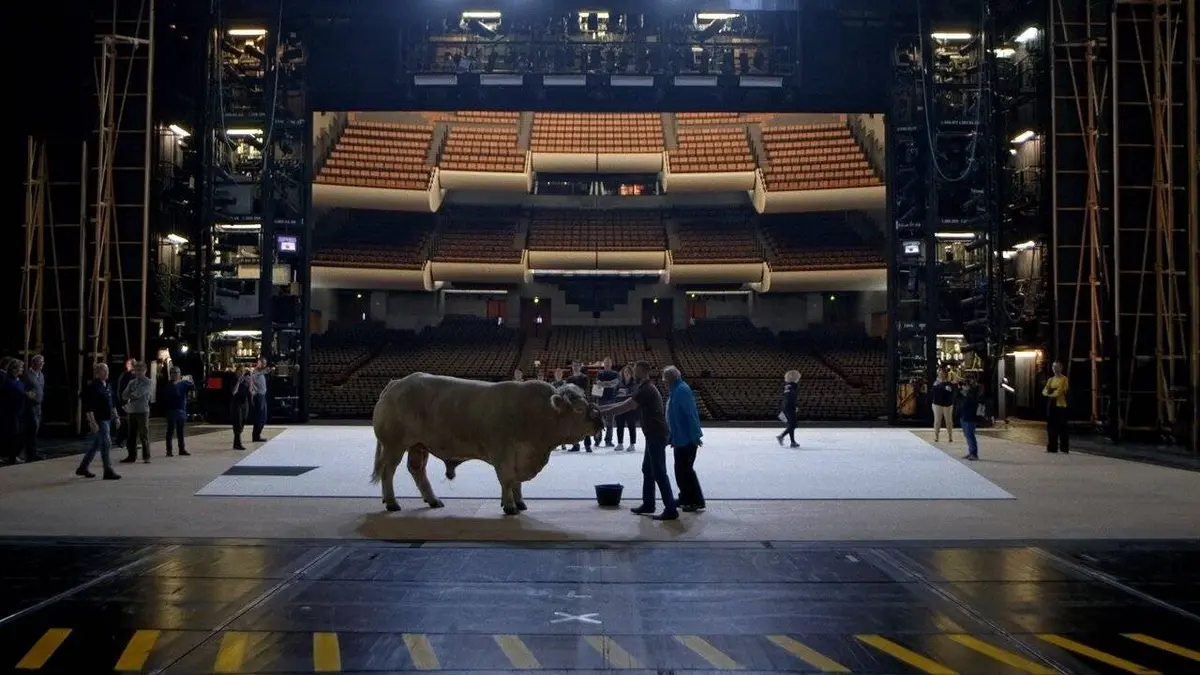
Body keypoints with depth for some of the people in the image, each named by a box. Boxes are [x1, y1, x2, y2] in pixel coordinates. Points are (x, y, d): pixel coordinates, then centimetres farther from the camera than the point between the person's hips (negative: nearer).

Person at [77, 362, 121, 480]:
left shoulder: (107, 386, 13)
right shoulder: (92, 387, -13)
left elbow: (112, 404, 23)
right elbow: (88, 408, -18)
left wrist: (116, 417, 17)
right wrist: (92, 422, -23)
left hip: (106, 419, 9)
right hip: (98, 420, -9)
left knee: (95, 446, 16)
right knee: (106, 444, -10)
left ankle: (82, 468, 27)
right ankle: (108, 471, -6)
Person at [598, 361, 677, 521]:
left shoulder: (646, 390, -18)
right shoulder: (645, 389, 15)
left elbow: (623, 408, -20)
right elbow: (624, 404, 19)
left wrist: (601, 413, -13)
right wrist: (601, 407, 16)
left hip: (656, 435, -10)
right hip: (655, 435, 10)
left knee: (659, 473, -8)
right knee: (647, 470, 17)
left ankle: (671, 510, -7)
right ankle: (648, 504, 26)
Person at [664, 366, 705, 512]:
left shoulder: (682, 390, -19)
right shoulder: (675, 391, 12)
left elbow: (691, 414, -23)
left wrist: (695, 436, -24)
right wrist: (672, 436, 21)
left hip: (687, 439, -10)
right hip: (680, 438, 10)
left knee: (685, 470, -4)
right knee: (681, 469, 16)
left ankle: (697, 502, 2)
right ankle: (685, 498, 26)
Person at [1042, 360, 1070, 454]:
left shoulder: (1064, 379, -4)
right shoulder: (1050, 379, 15)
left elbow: (1060, 391, -16)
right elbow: (1045, 390, 4)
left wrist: (1051, 394, -10)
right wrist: (1047, 394, -17)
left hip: (1061, 405, -6)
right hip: (1051, 405, 6)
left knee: (1062, 428, -6)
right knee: (1051, 427, 6)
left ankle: (1065, 448, -4)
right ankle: (1052, 448, 10)